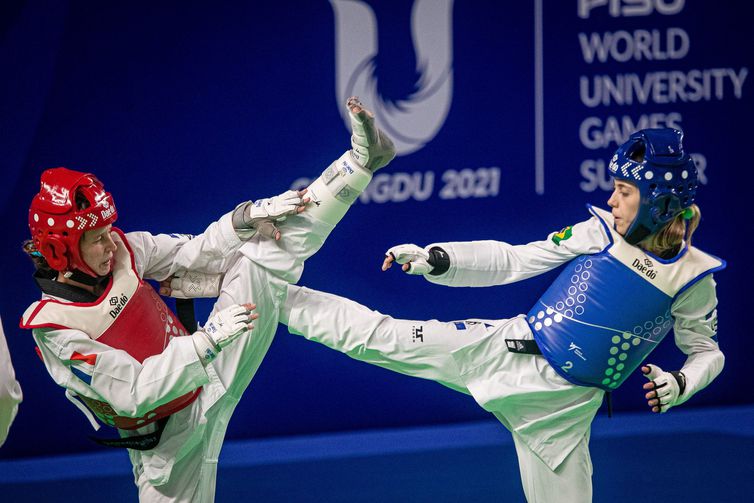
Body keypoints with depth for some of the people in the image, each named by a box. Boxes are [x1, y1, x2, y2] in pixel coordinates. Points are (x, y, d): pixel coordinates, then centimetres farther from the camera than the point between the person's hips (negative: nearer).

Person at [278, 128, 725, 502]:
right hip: (510, 350, 2)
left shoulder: (693, 278, -8)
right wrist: (435, 260, -7)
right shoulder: (602, 232, -3)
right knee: (377, 336, 0)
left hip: (562, 406, -2)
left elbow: (706, 351, 6)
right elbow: (513, 262, 1)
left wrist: (679, 384, -17)